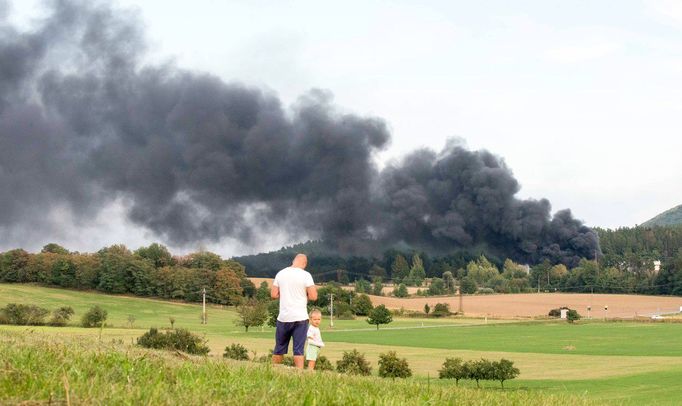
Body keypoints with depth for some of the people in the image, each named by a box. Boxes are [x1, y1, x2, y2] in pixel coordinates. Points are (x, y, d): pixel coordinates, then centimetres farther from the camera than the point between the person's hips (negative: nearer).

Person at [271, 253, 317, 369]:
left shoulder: (280, 273, 4)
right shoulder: (305, 275, -7)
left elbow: (273, 294, 5)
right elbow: (313, 296, -10)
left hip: (283, 317, 3)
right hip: (300, 318, -3)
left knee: (279, 349, 13)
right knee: (298, 350, -1)